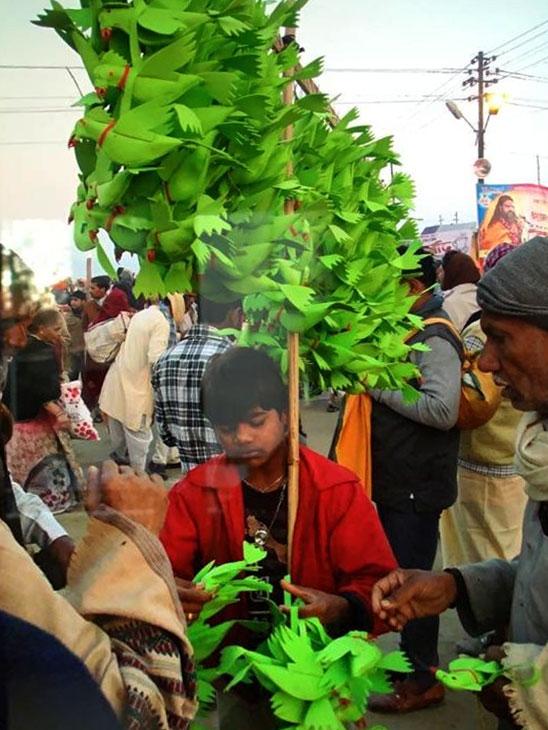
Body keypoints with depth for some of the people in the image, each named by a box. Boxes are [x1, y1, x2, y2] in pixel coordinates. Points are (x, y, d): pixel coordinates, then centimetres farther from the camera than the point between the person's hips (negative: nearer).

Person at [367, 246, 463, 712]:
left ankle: (422, 681, 19)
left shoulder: (433, 339, -18)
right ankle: (416, 659, 37)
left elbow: (443, 410, -28)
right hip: (395, 478, 10)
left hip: (417, 484, -10)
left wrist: (380, 386, -21)